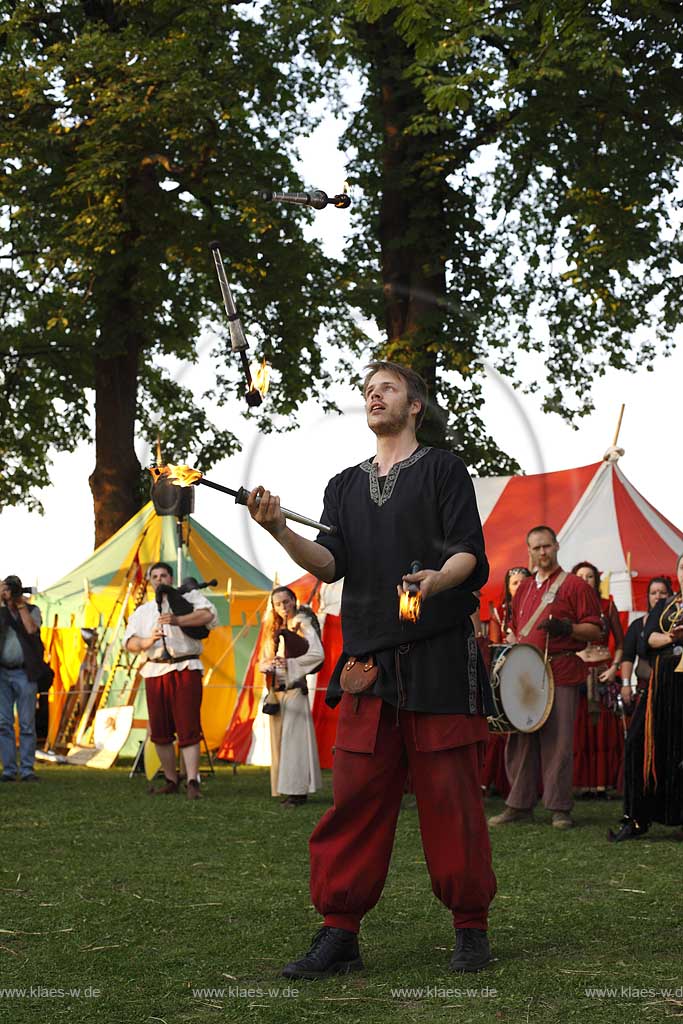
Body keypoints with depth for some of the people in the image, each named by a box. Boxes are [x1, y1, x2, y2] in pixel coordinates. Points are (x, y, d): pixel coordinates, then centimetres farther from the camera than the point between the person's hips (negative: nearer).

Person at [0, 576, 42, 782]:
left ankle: (27, 770, -1)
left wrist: (20, 604, -5)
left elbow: (31, 629, -11)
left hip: (24, 673, -1)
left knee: (27, 724, -3)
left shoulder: (32, 610, 8)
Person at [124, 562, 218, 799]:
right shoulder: (143, 611, 21)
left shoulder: (189, 597, 10)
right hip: (155, 671, 4)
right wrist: (148, 641, -14)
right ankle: (171, 781, 15)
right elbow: (129, 641, 8)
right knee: (160, 731, 5)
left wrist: (178, 620, -21)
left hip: (185, 669, -4)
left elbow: (208, 614, -9)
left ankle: (192, 782, -15)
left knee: (188, 728, -11)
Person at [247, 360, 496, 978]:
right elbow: (330, 565, 6)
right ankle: (339, 934, 2)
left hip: (440, 657, -4)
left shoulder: (443, 469, 8)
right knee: (356, 798, -1)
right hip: (369, 661, 4)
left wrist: (436, 579, -24)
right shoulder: (346, 486, 20)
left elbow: (469, 552, -2)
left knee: (450, 797, -2)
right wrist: (280, 531, -12)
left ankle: (471, 927, 8)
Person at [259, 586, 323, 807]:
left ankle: (297, 790, -9)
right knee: (279, 738, 5)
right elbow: (262, 663, 16)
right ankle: (286, 789, 10)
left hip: (295, 688, -7)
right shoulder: (275, 631, 17)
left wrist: (289, 662, -16)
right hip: (276, 690, 7)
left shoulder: (303, 626, -2)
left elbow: (317, 654, -14)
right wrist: (268, 665, -8)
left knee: (294, 737, -10)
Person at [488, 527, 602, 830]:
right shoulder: (524, 589, 19)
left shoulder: (574, 586, 2)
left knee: (558, 741, -4)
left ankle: (559, 808, 1)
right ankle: (520, 805, 10)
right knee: (521, 739, 4)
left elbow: (595, 630, -2)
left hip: (561, 672, -5)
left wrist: (566, 628, -18)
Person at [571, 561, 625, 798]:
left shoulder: (607, 606, 7)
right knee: (579, 730, -3)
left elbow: (621, 644, 8)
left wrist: (614, 668, -5)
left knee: (604, 730, -1)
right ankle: (584, 785, 0)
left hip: (602, 674, 1)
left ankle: (602, 784, 1)